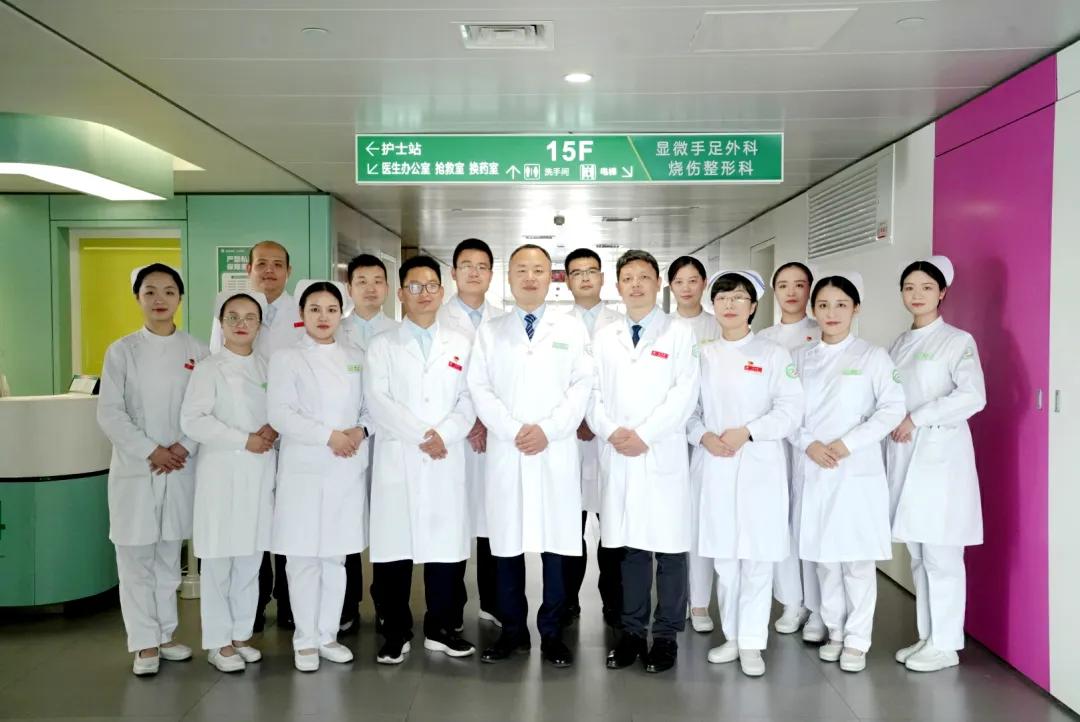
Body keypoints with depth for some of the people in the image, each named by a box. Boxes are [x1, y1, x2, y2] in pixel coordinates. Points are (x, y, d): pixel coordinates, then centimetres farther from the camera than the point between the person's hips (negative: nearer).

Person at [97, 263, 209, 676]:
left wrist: (184, 447, -12)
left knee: (169, 555, 11)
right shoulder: (122, 351, 0)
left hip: (181, 469, 2)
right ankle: (144, 644, 13)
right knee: (136, 558, 2)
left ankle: (165, 634, 24)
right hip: (134, 469, -1)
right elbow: (109, 414, -6)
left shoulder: (196, 352, 4)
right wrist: (151, 452, -13)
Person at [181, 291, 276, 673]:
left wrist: (275, 430, -7)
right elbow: (192, 420, -11)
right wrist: (243, 440, -14)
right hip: (222, 472, -4)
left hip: (260, 473, 4)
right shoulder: (209, 368, -3)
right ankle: (218, 642, 13)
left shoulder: (268, 368, 11)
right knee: (218, 561, 0)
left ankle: (241, 634, 23)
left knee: (250, 560, 10)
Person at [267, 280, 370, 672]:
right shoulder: (286, 358, 1)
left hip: (348, 470, 3)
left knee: (336, 557, 10)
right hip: (304, 470, -3)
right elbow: (280, 414, -9)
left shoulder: (356, 359, 13)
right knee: (303, 558, 1)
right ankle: (306, 640, 14)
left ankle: (328, 634, 22)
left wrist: (360, 431, -9)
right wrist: (328, 435, -16)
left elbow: (371, 407, 12)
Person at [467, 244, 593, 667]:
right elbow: (479, 388, 3)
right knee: (507, 543, 4)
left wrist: (547, 429, -10)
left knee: (556, 544, 1)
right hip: (505, 452, 1)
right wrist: (512, 430, -10)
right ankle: (512, 629, 18)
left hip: (556, 453, -1)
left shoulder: (571, 329, 9)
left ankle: (552, 633, 13)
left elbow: (583, 386, 1)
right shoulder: (489, 331, 11)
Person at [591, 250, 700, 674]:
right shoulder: (604, 337, 13)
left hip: (662, 456, -3)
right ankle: (632, 632, 20)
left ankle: (665, 636, 14)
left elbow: (684, 394, -7)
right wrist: (611, 432, -10)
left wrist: (643, 434, -13)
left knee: (669, 548, 2)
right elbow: (592, 393, 7)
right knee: (630, 548, 9)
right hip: (617, 457, 3)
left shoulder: (680, 333, 3)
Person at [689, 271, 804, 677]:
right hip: (714, 467, 3)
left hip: (760, 466, -2)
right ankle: (732, 636, 23)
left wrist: (747, 432, -15)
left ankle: (752, 642, 11)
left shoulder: (773, 354, 2)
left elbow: (790, 410, -4)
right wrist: (703, 436, -9)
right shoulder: (702, 356, 11)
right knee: (723, 557, 8)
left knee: (757, 557, 0)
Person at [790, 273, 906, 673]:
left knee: (857, 558, -1)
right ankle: (835, 631, 24)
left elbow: (892, 408, -6)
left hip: (858, 471, -3)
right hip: (814, 470, 3)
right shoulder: (801, 358, 9)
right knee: (824, 556, 9)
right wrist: (809, 444, -11)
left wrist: (848, 443, -13)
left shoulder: (873, 355, 1)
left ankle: (857, 639, 12)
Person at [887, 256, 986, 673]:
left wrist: (917, 419, -17)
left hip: (941, 456, -6)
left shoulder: (958, 341, -4)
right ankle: (927, 638, 22)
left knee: (941, 556, -2)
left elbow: (973, 396, -18)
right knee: (919, 556, 12)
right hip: (904, 456, 6)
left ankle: (945, 645, 9)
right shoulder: (898, 345, 14)